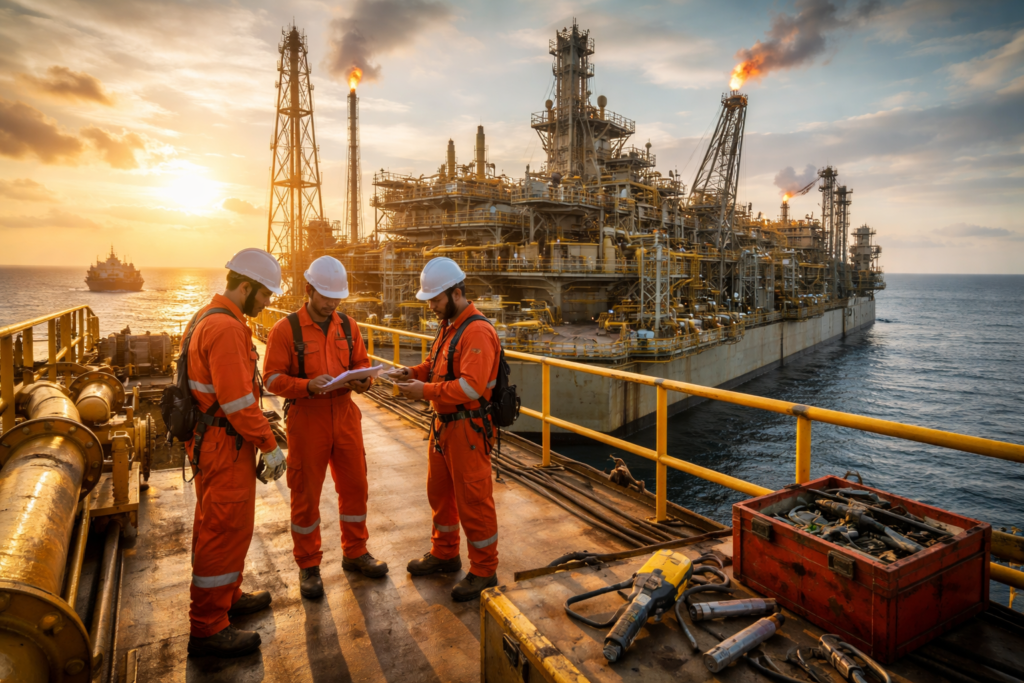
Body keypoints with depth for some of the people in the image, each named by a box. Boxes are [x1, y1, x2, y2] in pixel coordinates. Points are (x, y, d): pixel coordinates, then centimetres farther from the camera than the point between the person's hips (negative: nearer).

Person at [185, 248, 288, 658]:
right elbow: (238, 401, -25)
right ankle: (208, 629, 13)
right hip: (225, 445, -11)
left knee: (217, 525, 22)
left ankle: (227, 597, 39)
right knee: (226, 529, 0)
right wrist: (270, 446, -17)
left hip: (211, 440, 11)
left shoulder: (208, 318, 12)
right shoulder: (226, 328, -22)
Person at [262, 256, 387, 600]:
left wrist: (363, 380, -10)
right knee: (306, 495, 8)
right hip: (306, 420, -4)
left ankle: (355, 552, 32)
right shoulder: (286, 329, -7)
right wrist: (308, 386, -26)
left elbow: (361, 362, 13)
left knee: (355, 487, 12)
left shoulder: (348, 326, 6)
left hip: (345, 417, 4)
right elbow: (273, 377, -9)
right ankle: (308, 566, 25)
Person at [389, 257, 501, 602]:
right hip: (444, 422, 10)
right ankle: (444, 554, 41)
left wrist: (425, 390, -24)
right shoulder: (448, 325, 11)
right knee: (440, 492, 21)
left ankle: (484, 571, 19)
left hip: (467, 428, -10)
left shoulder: (478, 331, -22)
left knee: (473, 501, 2)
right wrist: (413, 372, 1)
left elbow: (471, 387, -30)